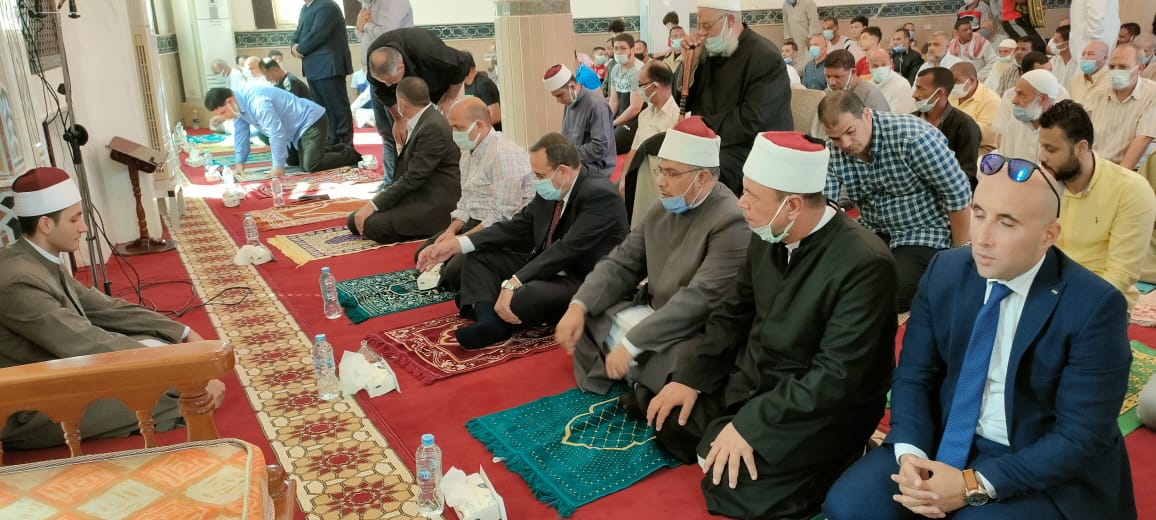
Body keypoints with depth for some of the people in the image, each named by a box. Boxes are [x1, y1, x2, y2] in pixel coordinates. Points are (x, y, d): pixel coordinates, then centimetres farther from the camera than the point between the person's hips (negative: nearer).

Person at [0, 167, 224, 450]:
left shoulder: (42, 260, 2)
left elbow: (103, 308, 7)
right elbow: (92, 346, -31)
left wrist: (183, 332, 1)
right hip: (30, 412, -9)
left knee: (160, 342, 5)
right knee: (166, 393, -19)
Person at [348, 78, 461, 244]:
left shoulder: (434, 127, -20)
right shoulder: (422, 121, 10)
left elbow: (413, 177, -21)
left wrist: (374, 204, -18)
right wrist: (376, 200, 9)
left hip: (435, 203, -10)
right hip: (415, 194, 10)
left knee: (372, 224, -24)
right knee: (355, 221, 2)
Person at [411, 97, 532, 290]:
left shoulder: (503, 155, -21)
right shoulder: (469, 150, 12)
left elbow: (502, 215, -23)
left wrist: (461, 239, -19)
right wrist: (451, 231, 0)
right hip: (474, 224, 10)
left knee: (456, 272, -26)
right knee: (423, 255, 6)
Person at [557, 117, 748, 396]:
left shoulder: (731, 222, -21)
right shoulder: (661, 210, 6)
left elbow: (701, 298, -28)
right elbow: (621, 262, 5)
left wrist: (632, 342, -29)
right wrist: (579, 306, -13)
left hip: (693, 333, -8)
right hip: (649, 311, 8)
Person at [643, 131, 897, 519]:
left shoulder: (864, 263, -27)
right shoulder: (767, 237, -4)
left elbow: (837, 377, -28)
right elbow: (734, 313, 9)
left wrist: (750, 424, -27)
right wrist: (691, 377, -2)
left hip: (822, 409, -7)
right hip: (752, 379, 7)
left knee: (731, 487, -18)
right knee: (666, 420, 2)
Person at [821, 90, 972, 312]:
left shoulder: (914, 137, -25)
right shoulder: (832, 152, -11)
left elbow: (958, 194, -16)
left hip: (924, 233, -4)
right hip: (872, 230, 5)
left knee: (889, 296, -23)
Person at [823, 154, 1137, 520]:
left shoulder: (1095, 307, -17)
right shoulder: (944, 271, -5)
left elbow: (1081, 437, -16)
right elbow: (914, 374, 1)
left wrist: (975, 484, -23)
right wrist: (909, 453, -17)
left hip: (1044, 471, -3)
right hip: (945, 438, 3)